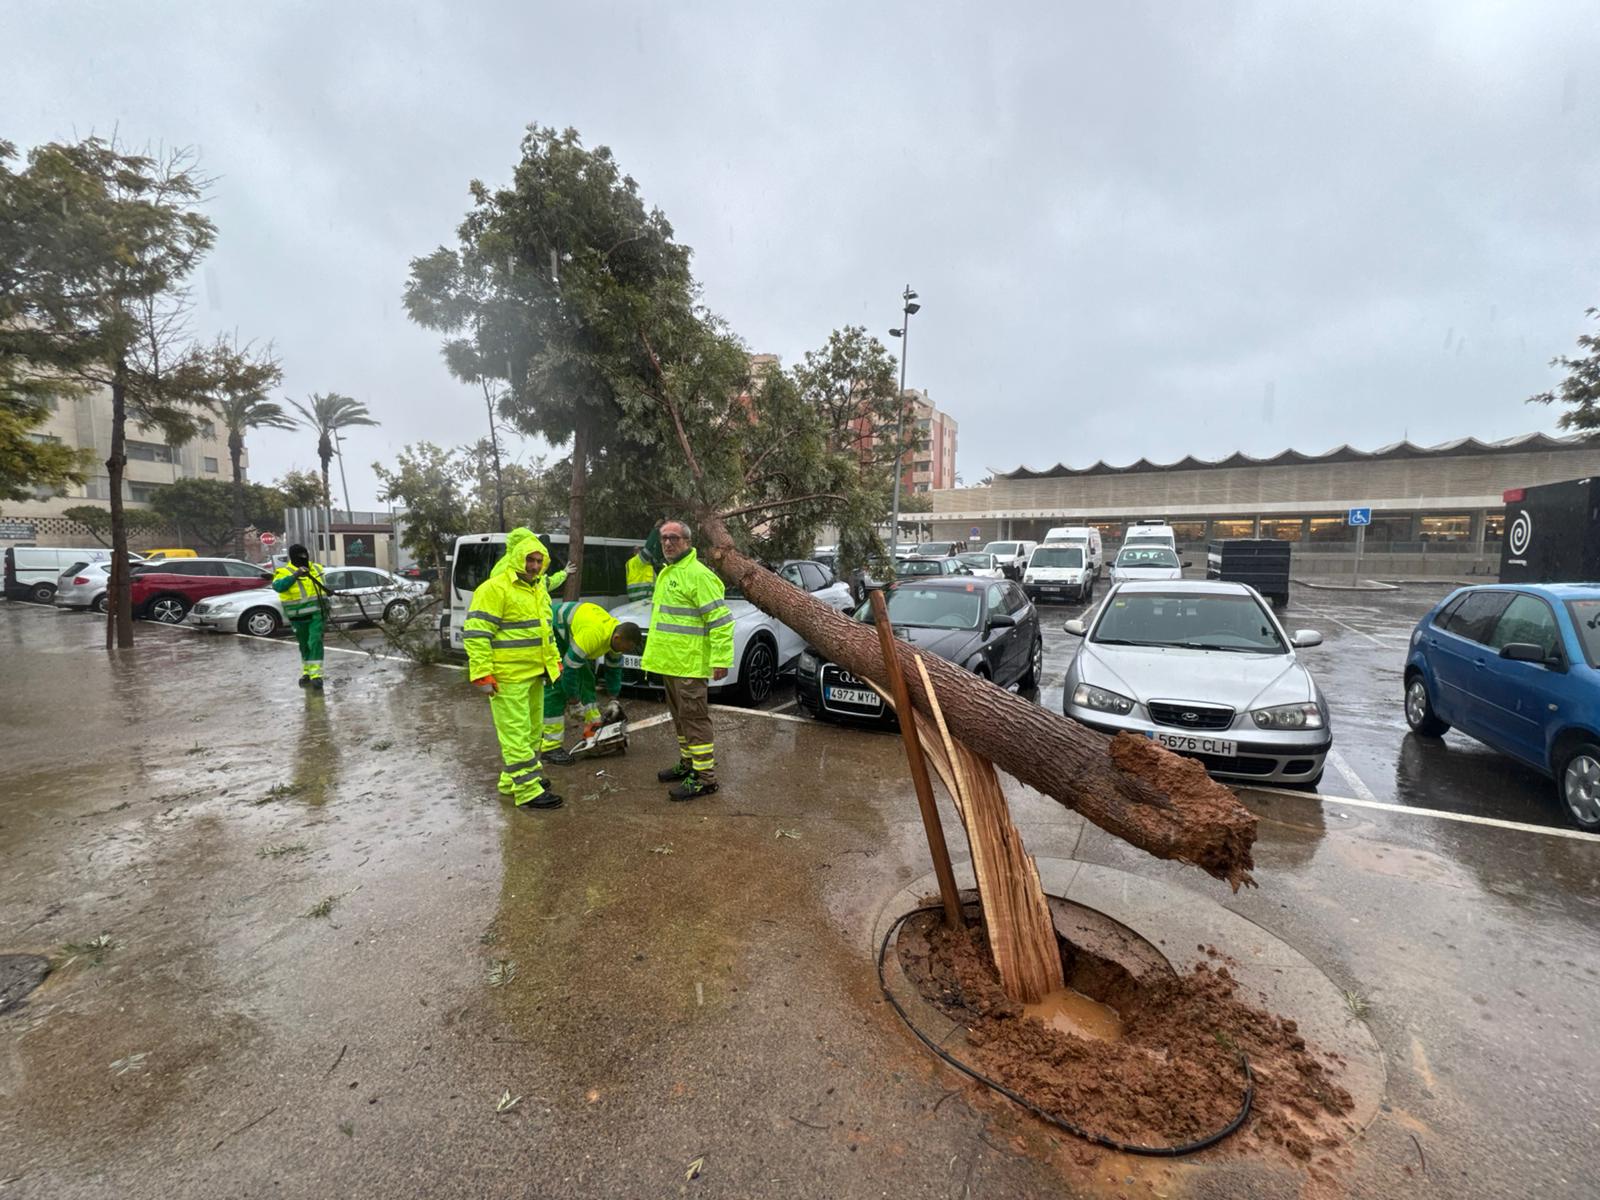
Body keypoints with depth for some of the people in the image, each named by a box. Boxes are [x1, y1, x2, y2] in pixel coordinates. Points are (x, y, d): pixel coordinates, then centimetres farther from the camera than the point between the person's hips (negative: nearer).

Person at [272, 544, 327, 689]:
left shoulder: (316, 568, 9)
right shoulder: (284, 572, -5)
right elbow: (277, 586, -26)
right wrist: (294, 576, -37)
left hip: (316, 613, 1)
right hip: (298, 616, -1)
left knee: (315, 642, -11)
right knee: (304, 646, 12)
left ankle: (316, 675, -14)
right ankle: (306, 673, 30)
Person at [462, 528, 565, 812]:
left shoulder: (538, 588, 13)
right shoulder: (494, 588, -15)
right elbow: (475, 634, -18)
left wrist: (555, 661, 19)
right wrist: (482, 676, -21)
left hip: (535, 675, 9)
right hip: (508, 678, -9)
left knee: (531, 730, 18)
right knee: (516, 733, -3)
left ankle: (513, 779, 32)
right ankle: (528, 792, 3)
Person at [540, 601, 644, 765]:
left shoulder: (617, 633, -10)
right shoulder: (592, 635, -38)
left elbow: (614, 669, 6)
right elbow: (570, 666, -29)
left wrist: (614, 697, 12)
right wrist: (572, 695, -13)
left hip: (569, 632, 9)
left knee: (586, 678, 9)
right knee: (555, 685, -14)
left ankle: (594, 728, 19)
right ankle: (549, 746, -12)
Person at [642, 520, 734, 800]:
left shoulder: (697, 574, -15)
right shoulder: (665, 573, 16)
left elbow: (721, 620, -19)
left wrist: (721, 659, -23)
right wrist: (658, 653, 25)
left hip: (689, 664, -10)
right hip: (669, 661, 10)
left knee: (694, 718, -5)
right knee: (680, 716, 19)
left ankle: (705, 777, 3)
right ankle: (687, 763, 33)